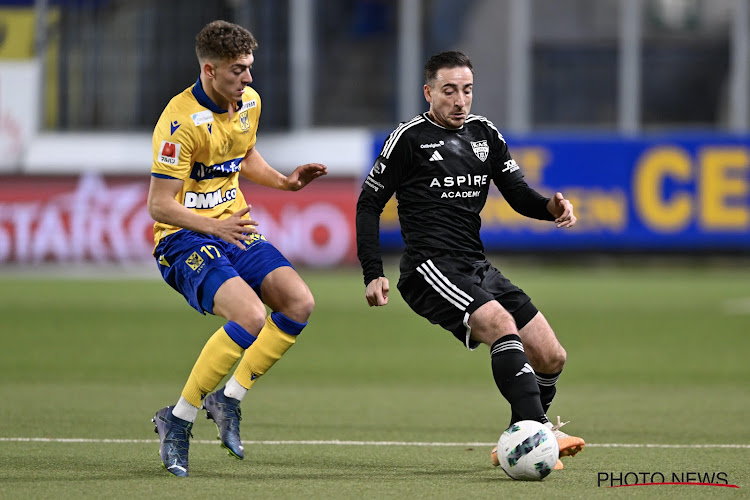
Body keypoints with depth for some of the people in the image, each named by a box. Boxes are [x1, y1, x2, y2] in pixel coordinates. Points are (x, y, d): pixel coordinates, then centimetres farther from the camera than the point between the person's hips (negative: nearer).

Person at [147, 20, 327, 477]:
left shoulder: (249, 102, 4)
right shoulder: (181, 120, -21)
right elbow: (159, 205, -20)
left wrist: (284, 181, 8)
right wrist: (215, 226, -34)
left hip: (235, 230, 8)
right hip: (185, 239, -8)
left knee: (300, 303, -13)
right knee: (252, 317, -28)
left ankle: (229, 399, 2)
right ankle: (179, 419, -14)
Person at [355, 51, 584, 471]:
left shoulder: (484, 133, 16)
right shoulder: (410, 138, -1)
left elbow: (519, 194, 14)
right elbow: (369, 204, 3)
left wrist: (550, 206, -10)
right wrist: (374, 274, -6)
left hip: (478, 269, 7)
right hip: (431, 270, -7)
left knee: (551, 357, -1)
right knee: (501, 324, -32)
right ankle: (538, 431, -41)